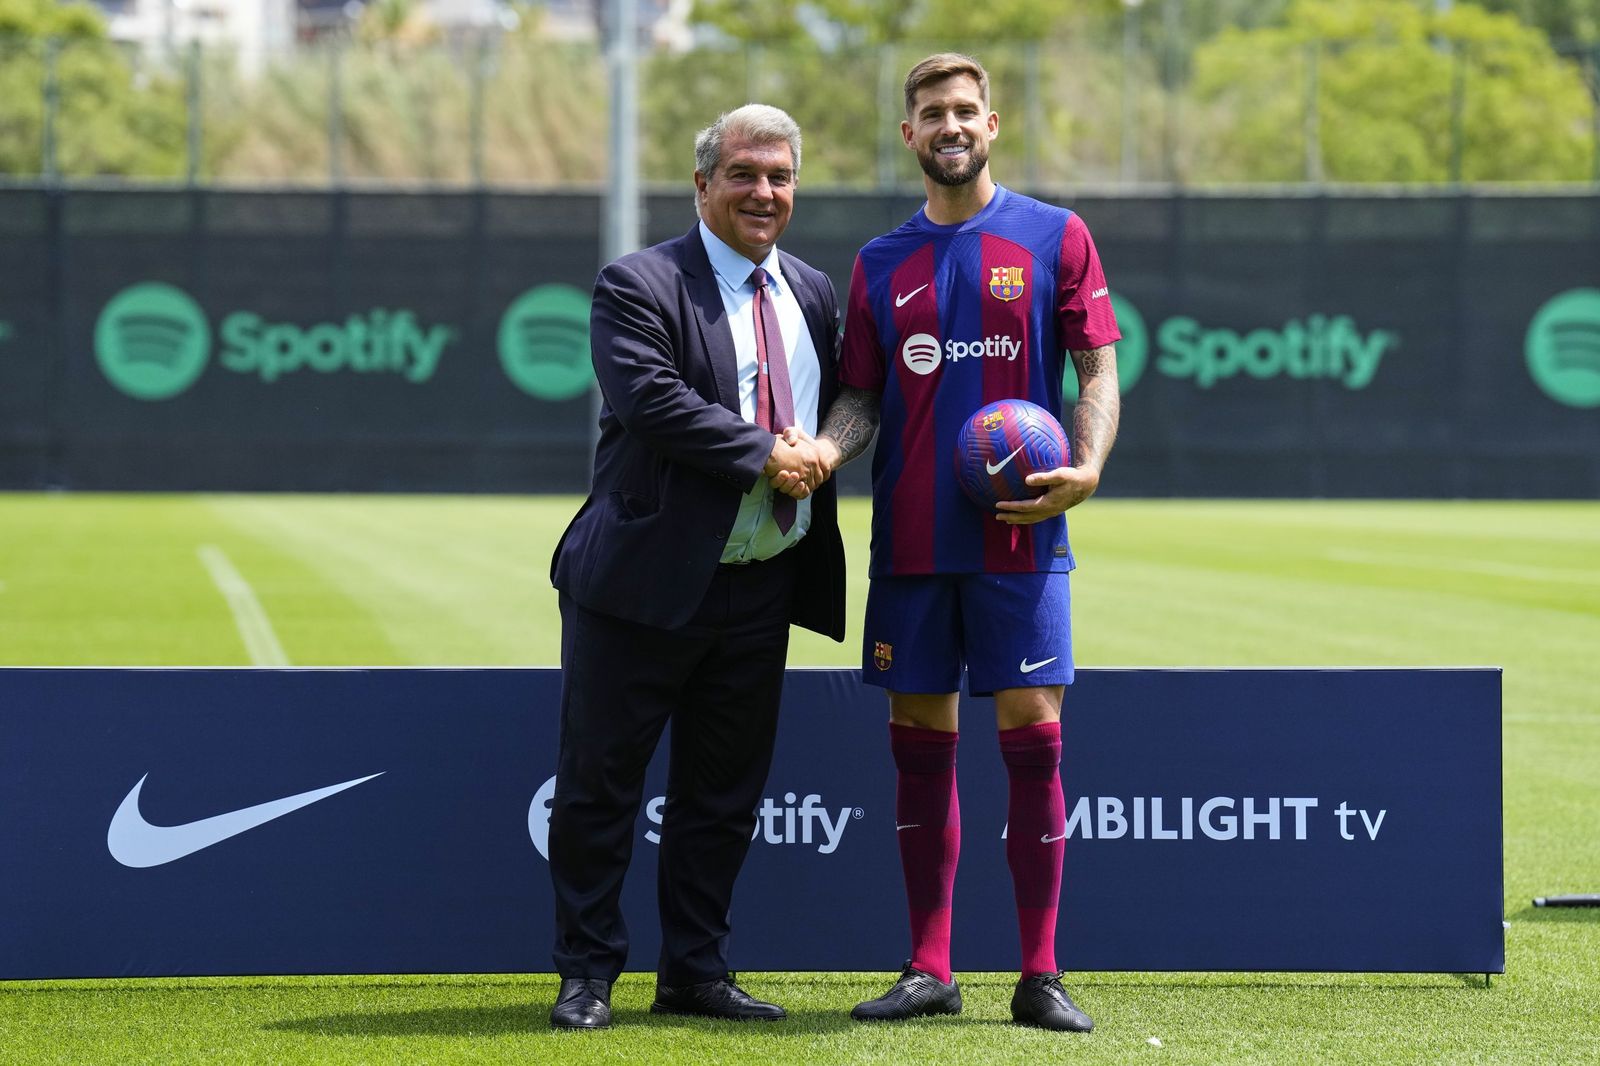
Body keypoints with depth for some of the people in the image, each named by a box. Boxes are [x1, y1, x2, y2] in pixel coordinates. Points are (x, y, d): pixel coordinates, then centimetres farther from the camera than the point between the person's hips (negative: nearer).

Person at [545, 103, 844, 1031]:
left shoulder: (814, 295, 13)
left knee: (725, 788, 11)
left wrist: (820, 452, -1)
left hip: (761, 589, 6)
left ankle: (695, 971, 22)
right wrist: (764, 454, -20)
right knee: (600, 780, 0)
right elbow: (652, 397, -20)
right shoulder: (640, 285, -7)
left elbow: (837, 408, 21)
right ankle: (588, 974, 10)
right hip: (646, 580, -5)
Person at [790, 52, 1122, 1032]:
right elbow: (864, 397, 12)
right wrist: (824, 449, -10)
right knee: (920, 740, 4)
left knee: (1031, 732, -5)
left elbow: (1098, 372, 1)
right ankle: (930, 970, 11)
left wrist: (1084, 470, -16)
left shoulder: (1056, 238, 4)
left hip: (1020, 533, -3)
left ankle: (1041, 976, -1)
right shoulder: (883, 262, 12)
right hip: (911, 537, 3)